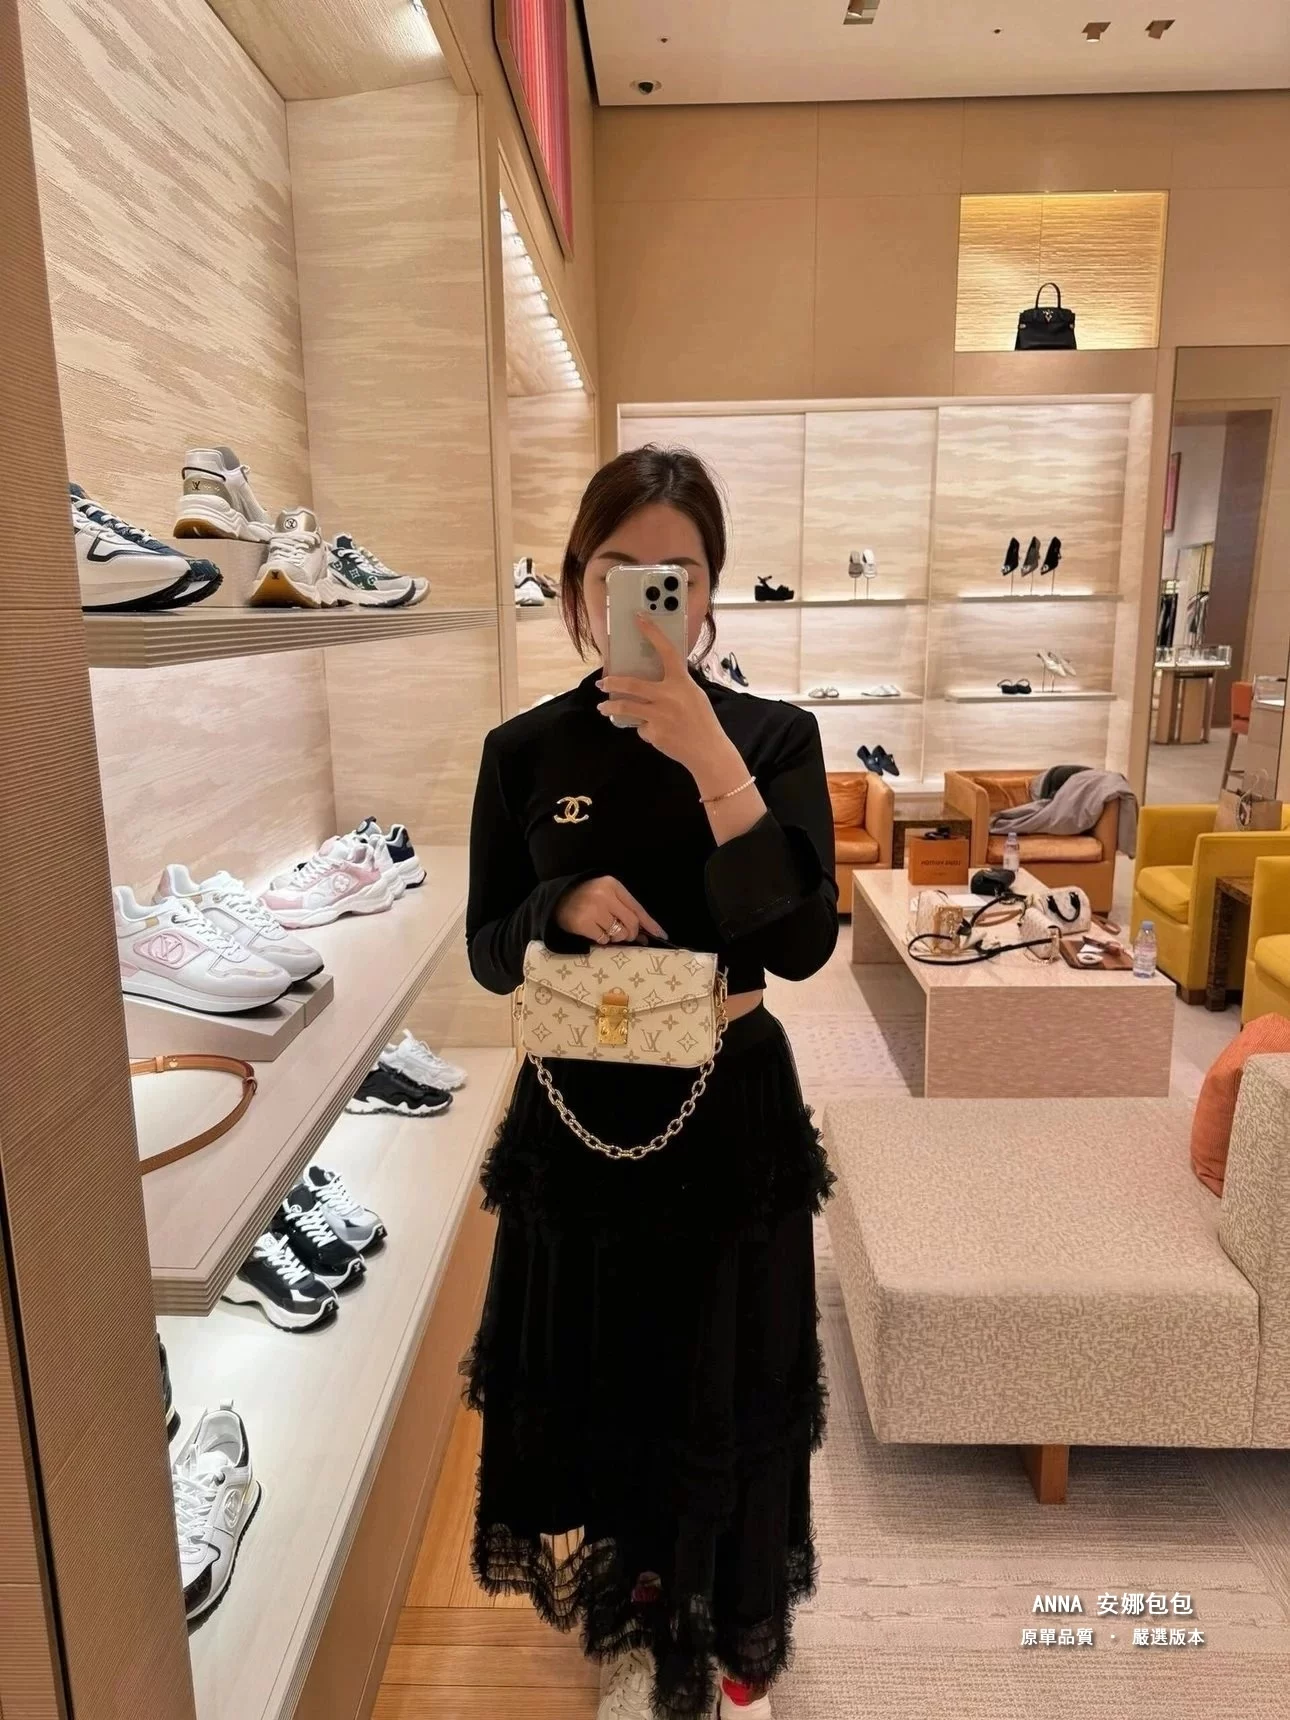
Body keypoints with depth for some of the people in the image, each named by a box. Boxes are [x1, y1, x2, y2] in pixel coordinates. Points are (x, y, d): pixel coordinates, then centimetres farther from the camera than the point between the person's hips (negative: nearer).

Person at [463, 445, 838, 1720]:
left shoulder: (774, 736, -7)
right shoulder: (525, 751, -3)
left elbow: (802, 942, -18)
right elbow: (488, 953, 1)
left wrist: (711, 760, -27)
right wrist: (562, 903, -21)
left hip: (733, 1122, -1)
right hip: (577, 1120, 2)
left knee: (730, 1406, 13)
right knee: (597, 1393, 16)